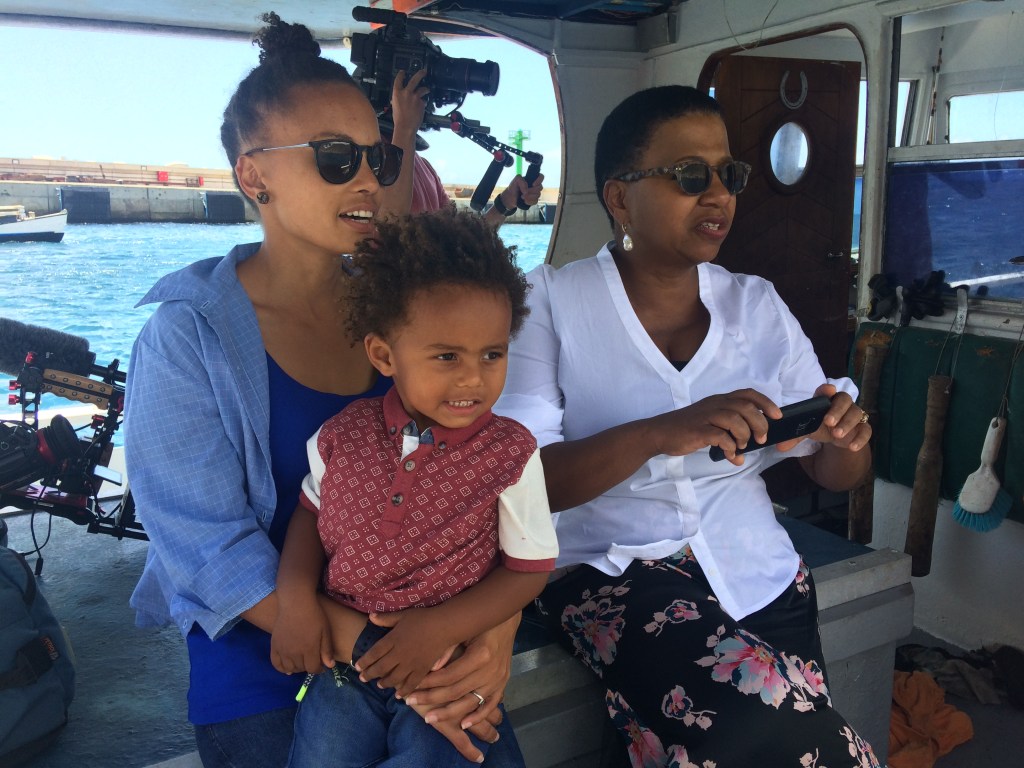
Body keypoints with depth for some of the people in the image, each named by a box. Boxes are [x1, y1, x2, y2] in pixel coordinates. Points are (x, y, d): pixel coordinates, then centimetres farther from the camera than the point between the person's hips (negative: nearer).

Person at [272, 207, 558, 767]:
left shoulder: (511, 454, -10)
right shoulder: (342, 437, -5)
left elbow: (530, 568, -4)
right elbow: (311, 511, 13)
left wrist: (443, 627, -16)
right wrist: (295, 600, -4)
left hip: (448, 669, -1)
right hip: (344, 659, 2)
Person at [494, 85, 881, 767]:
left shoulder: (759, 308, 8)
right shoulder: (551, 301, -5)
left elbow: (836, 474, 11)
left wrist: (845, 437, -13)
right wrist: (660, 434, -27)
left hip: (754, 568, 4)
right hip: (608, 565, -3)